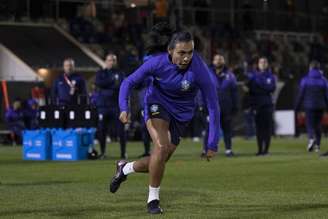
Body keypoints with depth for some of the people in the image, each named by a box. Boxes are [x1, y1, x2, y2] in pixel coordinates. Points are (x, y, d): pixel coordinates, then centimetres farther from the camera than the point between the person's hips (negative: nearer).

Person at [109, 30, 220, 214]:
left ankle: (125, 168, 36)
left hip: (181, 114, 2)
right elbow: (129, 82, -10)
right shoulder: (157, 63, -24)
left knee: (160, 162, 5)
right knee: (162, 147, -26)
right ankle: (153, 199, -9)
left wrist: (212, 144, -23)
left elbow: (213, 107, -22)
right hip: (157, 104, -2)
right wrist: (124, 108, -29)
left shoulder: (200, 71, -28)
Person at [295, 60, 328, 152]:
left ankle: (311, 138, -30)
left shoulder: (305, 80, -3)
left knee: (309, 124, -1)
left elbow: (301, 94, -3)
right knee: (318, 124, 12)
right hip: (320, 106, 2)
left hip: (309, 106, -2)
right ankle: (317, 145, 11)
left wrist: (297, 107, 4)